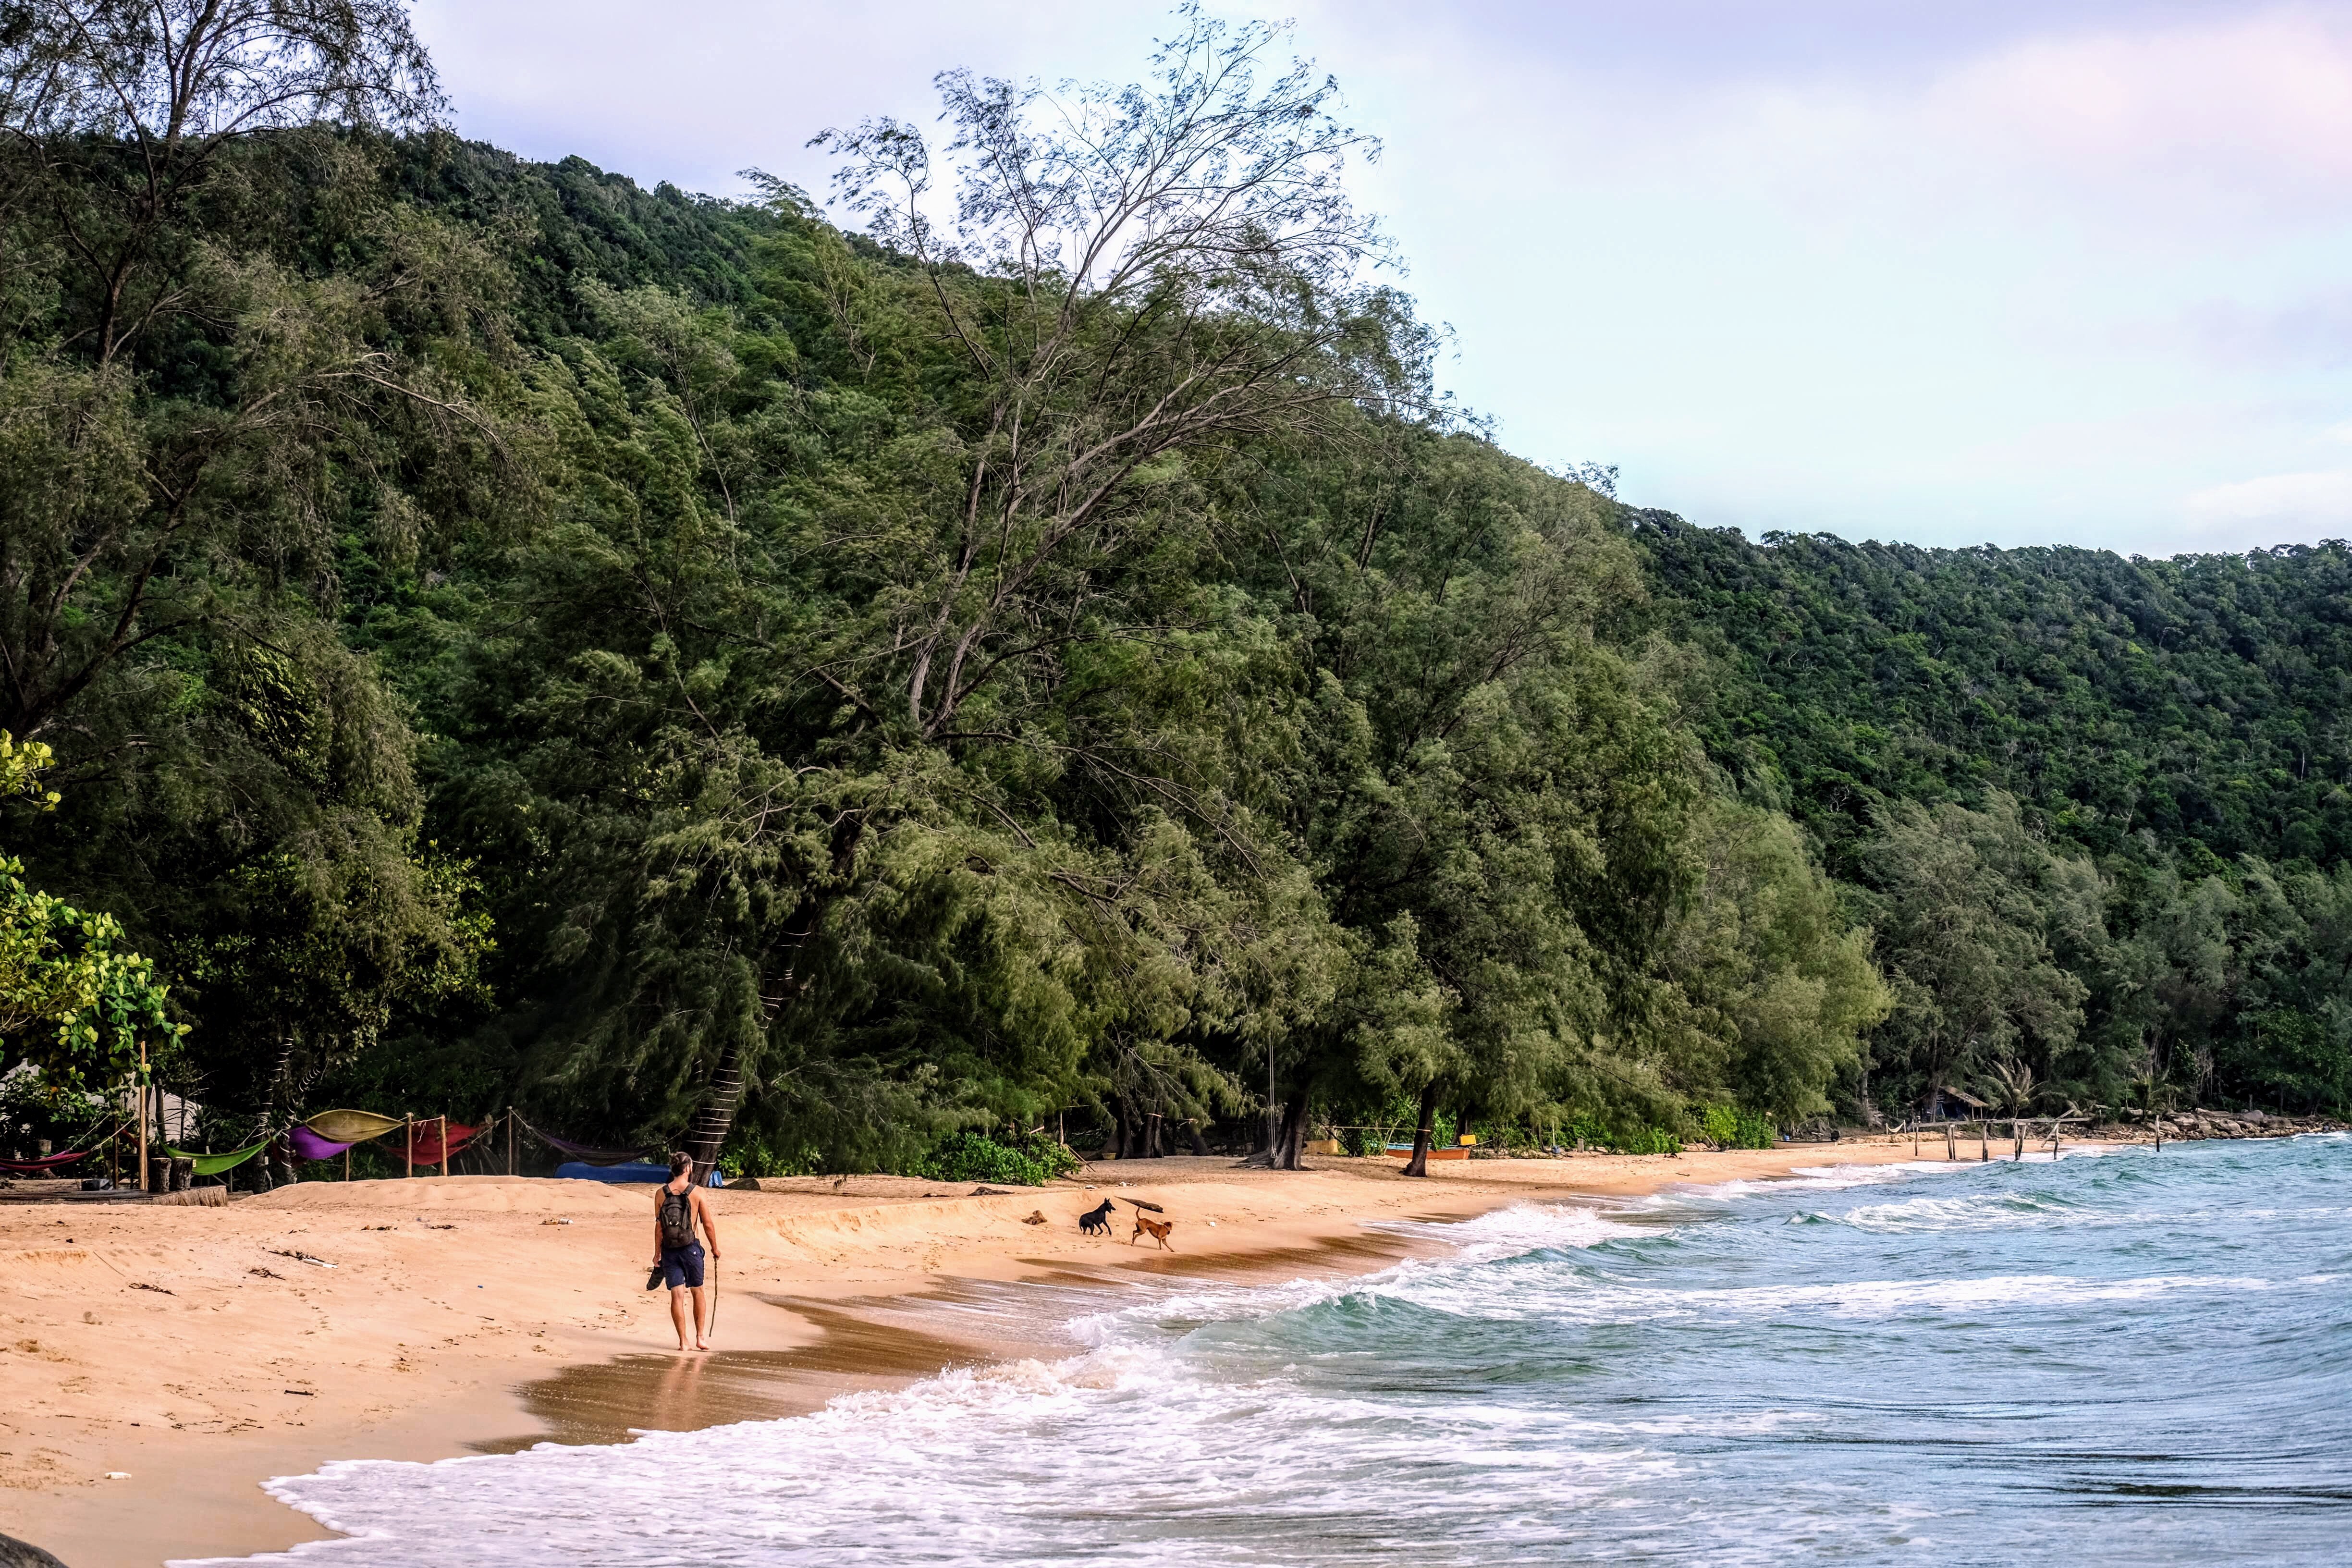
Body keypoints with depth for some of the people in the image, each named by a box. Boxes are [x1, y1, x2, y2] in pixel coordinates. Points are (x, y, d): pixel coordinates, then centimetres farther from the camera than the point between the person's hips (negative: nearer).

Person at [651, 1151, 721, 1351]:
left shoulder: (661, 1194, -1)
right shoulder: (698, 1193, -7)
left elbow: (659, 1226, -1)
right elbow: (708, 1224, -5)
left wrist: (657, 1253, 8)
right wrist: (715, 1248, 9)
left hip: (669, 1249, 2)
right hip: (690, 1247, -2)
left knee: (677, 1295, 3)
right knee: (699, 1292, 15)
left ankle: (683, 1341, 4)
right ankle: (701, 1337, 16)